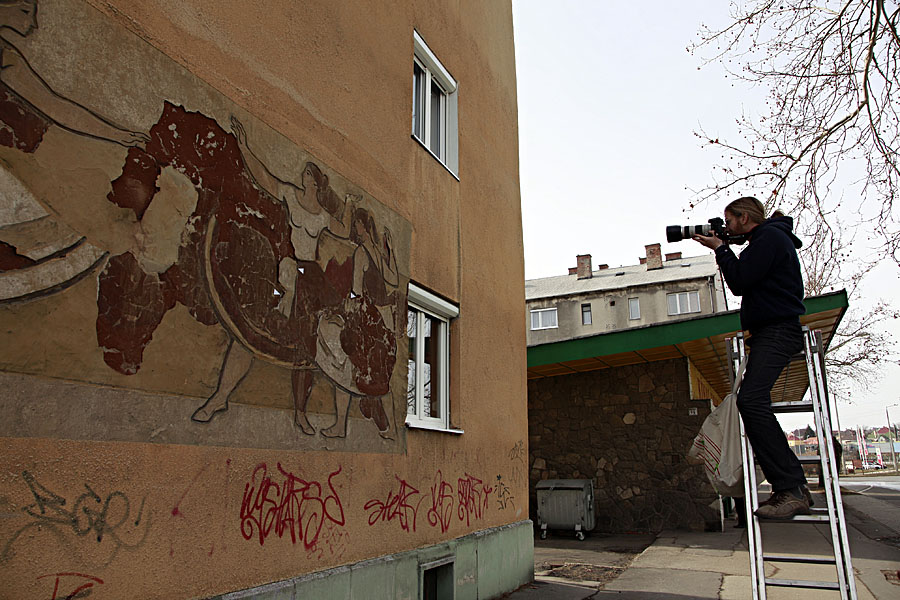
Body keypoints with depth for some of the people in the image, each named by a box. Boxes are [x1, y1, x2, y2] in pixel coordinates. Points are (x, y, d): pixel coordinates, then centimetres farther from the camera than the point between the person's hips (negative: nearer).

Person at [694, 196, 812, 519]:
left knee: (751, 400, -25)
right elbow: (744, 284, 25)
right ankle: (794, 488, 11)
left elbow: (739, 282, -14)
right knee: (752, 403, 8)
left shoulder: (769, 236, -7)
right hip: (769, 332, 11)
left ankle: (790, 490, -25)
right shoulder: (765, 240, 25)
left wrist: (720, 249, -2)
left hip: (778, 331, -11)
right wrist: (725, 251, 19)